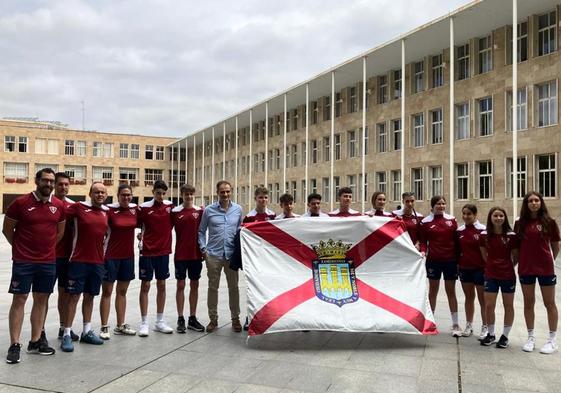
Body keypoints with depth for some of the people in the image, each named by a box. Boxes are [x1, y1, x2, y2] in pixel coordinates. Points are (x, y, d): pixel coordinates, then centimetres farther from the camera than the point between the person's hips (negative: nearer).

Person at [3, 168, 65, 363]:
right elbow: (7, 229, 1)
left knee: (41, 300, 10)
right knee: (19, 300, 0)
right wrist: (21, 247, 7)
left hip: (49, 262, 4)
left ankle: (35, 342, 20)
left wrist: (47, 247, 13)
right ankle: (14, 345, 7)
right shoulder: (20, 202, -8)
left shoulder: (59, 206, 3)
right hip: (23, 261, -4)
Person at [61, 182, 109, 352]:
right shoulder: (78, 207, -7)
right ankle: (67, 334, 8)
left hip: (98, 261, 5)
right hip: (79, 260, -5)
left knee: (89, 296, 13)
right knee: (74, 296, 0)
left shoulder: (107, 211, 8)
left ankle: (87, 331, 23)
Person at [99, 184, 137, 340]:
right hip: (111, 256, -5)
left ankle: (120, 325, 23)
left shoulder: (135, 209, 3)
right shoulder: (110, 209, -10)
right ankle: (104, 328, 10)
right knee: (107, 292, 3)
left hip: (128, 256, 5)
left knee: (122, 291, 13)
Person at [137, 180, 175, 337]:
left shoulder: (170, 206, 1)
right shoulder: (144, 207, -7)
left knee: (161, 285, 10)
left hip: (164, 251, 3)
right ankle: (144, 323, 12)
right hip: (147, 252, -3)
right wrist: (140, 236, -15)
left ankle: (160, 321, 21)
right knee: (145, 285, 2)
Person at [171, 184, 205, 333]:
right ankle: (180, 319, 14)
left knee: (194, 285, 9)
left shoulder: (200, 211, 2)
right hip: (180, 254, -1)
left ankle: (192, 318, 19)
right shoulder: (175, 212, -1)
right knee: (181, 285, 4)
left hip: (196, 254, 2)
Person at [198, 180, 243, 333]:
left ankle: (235, 318, 21)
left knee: (233, 287, 7)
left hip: (232, 254, 1)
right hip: (213, 255, -1)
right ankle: (213, 319, 21)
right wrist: (203, 248, -1)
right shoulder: (209, 210, 1)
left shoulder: (238, 209, 5)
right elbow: (201, 231, 8)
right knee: (213, 287, 8)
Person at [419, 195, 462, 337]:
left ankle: (455, 324, 12)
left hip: (450, 260, 1)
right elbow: (423, 240, 0)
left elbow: (456, 239, 5)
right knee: (433, 290, 9)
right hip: (433, 260, -1)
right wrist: (423, 251, -18)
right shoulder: (425, 222, -2)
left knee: (451, 291, 6)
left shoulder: (451, 219, 3)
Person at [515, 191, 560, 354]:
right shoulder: (520, 223, 2)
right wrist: (513, 263, 2)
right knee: (528, 303, 11)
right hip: (525, 269, 2)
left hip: (545, 268, -2)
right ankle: (531, 337, 24)